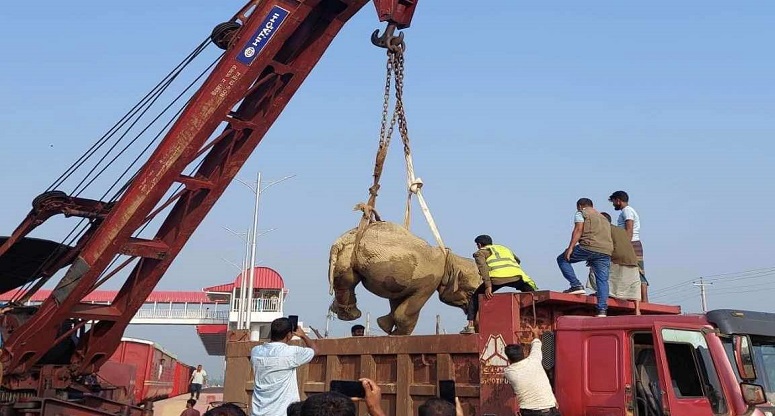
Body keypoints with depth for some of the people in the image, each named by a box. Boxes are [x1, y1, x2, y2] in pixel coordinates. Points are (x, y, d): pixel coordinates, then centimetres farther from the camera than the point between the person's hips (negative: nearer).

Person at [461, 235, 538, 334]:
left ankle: (470, 325, 4)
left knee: (475, 297, 15)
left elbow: (483, 267, 2)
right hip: (516, 275, 3)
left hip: (498, 277, -3)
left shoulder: (480, 252, 22)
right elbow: (517, 260, 50)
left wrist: (488, 286, -7)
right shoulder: (504, 248, 38)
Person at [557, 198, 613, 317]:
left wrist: (570, 248, -9)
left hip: (589, 246, -6)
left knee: (562, 259, 11)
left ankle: (576, 285, -3)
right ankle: (602, 309, -8)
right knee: (602, 280, 3)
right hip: (606, 251, 6)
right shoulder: (604, 218, 34)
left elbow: (578, 230, -3)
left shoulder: (581, 213, 13)